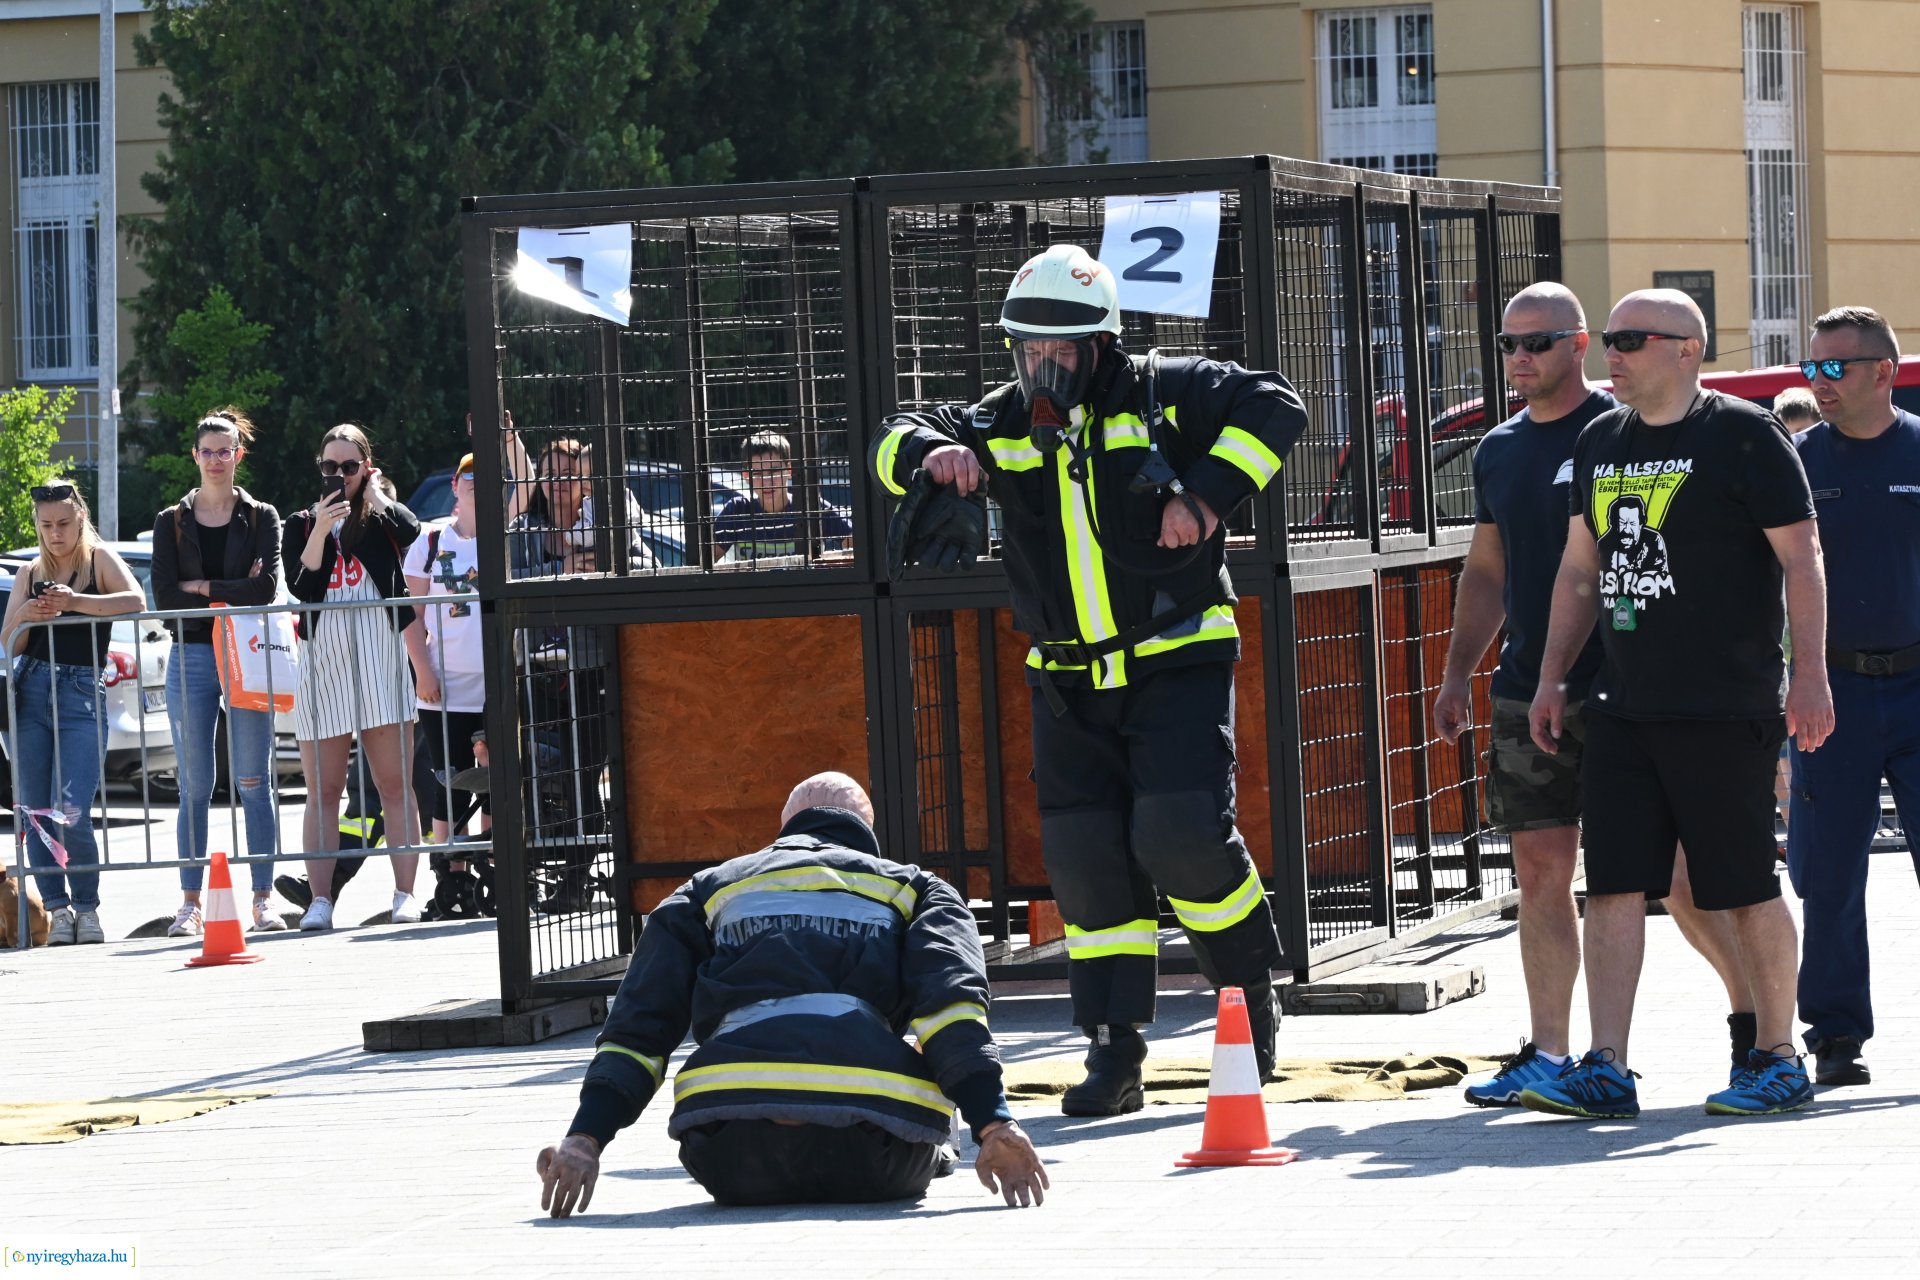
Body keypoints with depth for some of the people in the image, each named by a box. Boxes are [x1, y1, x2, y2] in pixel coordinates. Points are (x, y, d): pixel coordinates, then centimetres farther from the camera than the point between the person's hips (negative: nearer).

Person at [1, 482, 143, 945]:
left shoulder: (100, 560, 4)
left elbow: (135, 601, -15)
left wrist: (75, 602, -25)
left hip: (81, 696, -4)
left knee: (71, 814, -15)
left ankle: (87, 907, 0)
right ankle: (57, 907, 6)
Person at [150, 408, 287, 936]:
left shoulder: (261, 518, 7)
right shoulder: (172, 522, 10)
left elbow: (267, 587, -7)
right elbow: (164, 595, -2)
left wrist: (200, 587, -6)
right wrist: (232, 593, -8)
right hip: (191, 658, 1)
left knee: (253, 782, -2)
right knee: (196, 784, 0)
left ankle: (263, 898, -1)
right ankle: (190, 902, 1)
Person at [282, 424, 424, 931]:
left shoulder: (382, 518, 8)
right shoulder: (301, 525, 11)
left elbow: (412, 532, -16)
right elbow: (299, 589, -3)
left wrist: (376, 495, -4)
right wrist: (319, 532, -14)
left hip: (379, 660, -1)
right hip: (321, 662, 1)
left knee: (394, 784, -1)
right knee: (323, 791, 0)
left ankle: (405, 893, -1)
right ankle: (320, 899, -3)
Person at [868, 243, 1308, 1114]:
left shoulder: (1162, 395, -4)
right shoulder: (1003, 424, 7)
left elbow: (1272, 407, -8)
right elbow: (896, 441, 7)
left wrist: (1205, 493, -19)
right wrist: (932, 455, -17)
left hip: (1176, 665, -4)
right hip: (1068, 683, 4)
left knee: (1181, 832, -16)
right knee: (1085, 857, 0)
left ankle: (1249, 986, 9)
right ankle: (1113, 1050, 5)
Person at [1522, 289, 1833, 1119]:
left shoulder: (1743, 435, -5)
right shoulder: (1599, 443, 14)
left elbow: (1801, 560, -7)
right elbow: (1579, 569, 22)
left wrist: (1809, 676, -14)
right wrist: (1552, 677, 17)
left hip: (1725, 709, -6)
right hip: (1622, 708, 6)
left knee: (1746, 888, 0)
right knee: (1612, 886, -1)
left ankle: (1779, 1060, 11)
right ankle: (1605, 1071, -1)